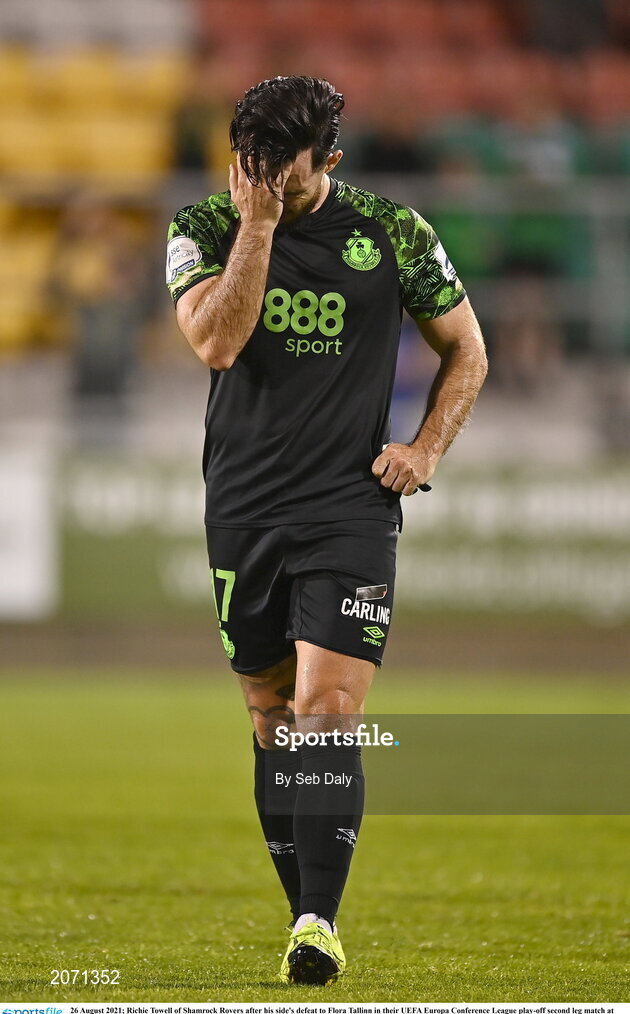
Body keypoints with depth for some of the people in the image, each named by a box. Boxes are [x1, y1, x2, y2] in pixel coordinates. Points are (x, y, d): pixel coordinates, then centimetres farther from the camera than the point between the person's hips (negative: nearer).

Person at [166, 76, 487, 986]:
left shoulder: (394, 235, 0)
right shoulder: (204, 229, 1)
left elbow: (465, 348, 13)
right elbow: (214, 341, -16)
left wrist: (427, 450, 1)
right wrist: (255, 225, -18)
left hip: (351, 509, -2)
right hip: (243, 511, 2)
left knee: (326, 713, -15)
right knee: (273, 722, 8)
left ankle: (320, 923, -17)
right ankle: (308, 915, 18)